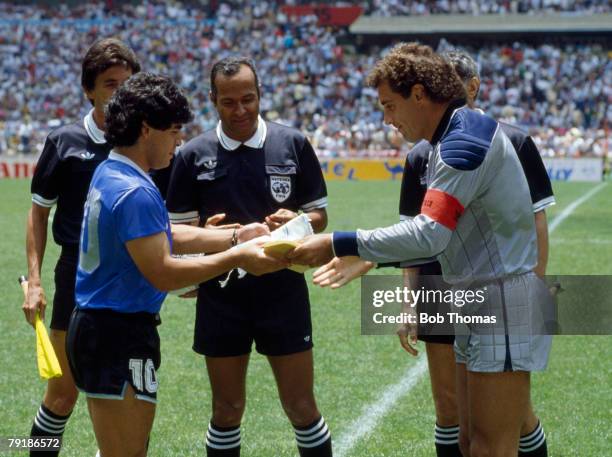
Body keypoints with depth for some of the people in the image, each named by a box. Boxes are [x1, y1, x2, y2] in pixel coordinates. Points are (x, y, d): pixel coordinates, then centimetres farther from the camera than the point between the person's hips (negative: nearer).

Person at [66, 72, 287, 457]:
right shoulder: (134, 193, -21)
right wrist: (238, 258, -15)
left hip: (96, 326, 11)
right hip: (120, 337, -11)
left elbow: (167, 236, 17)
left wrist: (235, 237, 11)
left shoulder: (110, 174, 11)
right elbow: (164, 274, -22)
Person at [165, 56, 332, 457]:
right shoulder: (193, 155, 0)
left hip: (283, 290, 0)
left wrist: (297, 221, -16)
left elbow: (319, 216, 6)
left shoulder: (293, 144, 0)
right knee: (227, 410, 8)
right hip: (221, 294, 0)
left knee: (302, 407, 3)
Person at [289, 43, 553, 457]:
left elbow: (429, 234, -26)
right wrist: (368, 258, 12)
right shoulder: (452, 140, 15)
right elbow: (440, 235, 19)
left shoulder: (467, 136, -18)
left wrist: (339, 244, -20)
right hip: (481, 304, 10)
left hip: (504, 302, -10)